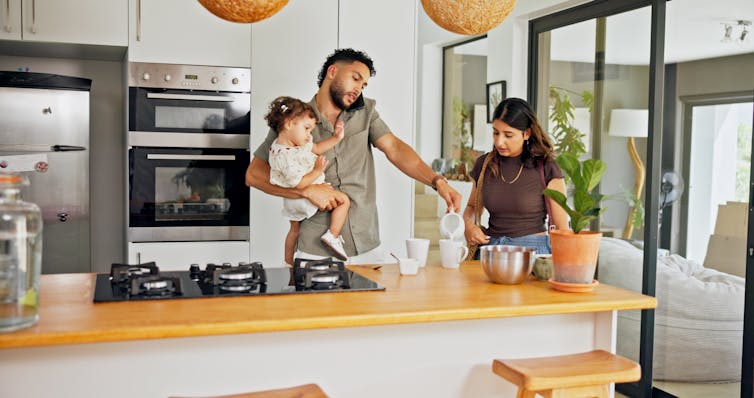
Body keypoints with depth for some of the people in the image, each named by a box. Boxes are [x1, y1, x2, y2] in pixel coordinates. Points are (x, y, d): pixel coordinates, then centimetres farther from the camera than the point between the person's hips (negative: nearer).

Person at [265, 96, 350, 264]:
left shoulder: (295, 141, -4)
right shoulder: (286, 156, -34)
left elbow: (316, 148, 7)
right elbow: (300, 183, -31)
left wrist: (336, 138, 0)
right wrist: (317, 171, -22)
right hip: (305, 197, -10)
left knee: (294, 230, 26)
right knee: (343, 200, -2)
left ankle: (289, 262, 41)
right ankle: (332, 236, -4)